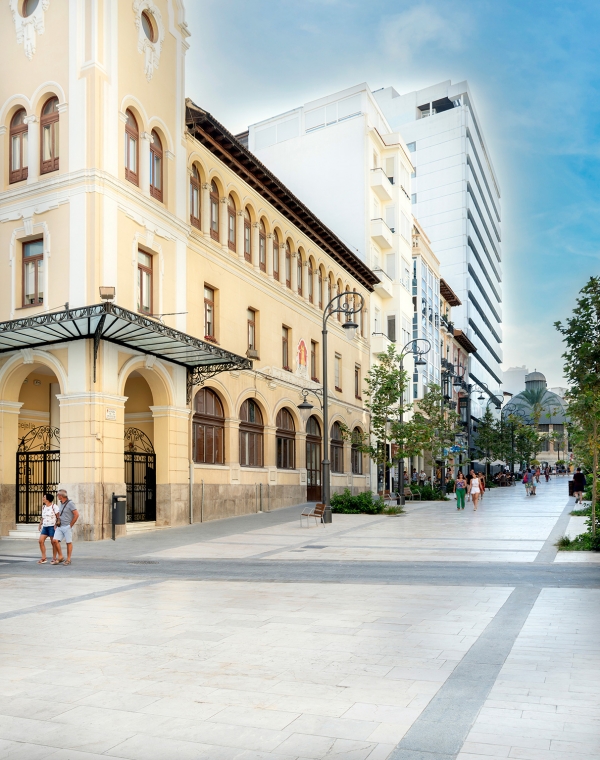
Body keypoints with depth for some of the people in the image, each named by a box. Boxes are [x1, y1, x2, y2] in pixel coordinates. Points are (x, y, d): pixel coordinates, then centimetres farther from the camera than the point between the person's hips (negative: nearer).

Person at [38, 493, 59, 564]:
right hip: (45, 526, 7)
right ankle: (43, 558, 2)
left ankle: (54, 558, 8)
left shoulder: (54, 506, -7)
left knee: (53, 542, -1)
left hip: (52, 526, -7)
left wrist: (56, 526, -16)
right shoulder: (43, 507, 14)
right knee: (41, 541, -4)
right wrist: (40, 525, 12)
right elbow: (42, 517, 20)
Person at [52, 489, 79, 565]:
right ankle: (60, 557, 5)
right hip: (60, 527, 7)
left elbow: (76, 514, -16)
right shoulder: (61, 504, 13)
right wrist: (56, 524, 14)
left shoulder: (70, 503, -11)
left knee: (69, 543, 1)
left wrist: (71, 525, -12)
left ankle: (68, 559, 9)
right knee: (55, 540, -5)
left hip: (67, 527, -7)